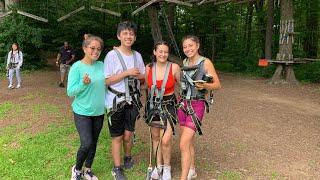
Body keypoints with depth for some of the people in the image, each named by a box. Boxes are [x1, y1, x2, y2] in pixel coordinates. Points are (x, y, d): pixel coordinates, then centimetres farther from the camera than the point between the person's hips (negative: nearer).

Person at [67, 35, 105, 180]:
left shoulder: (101, 65, 1)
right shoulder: (77, 67, -12)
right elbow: (70, 92, -14)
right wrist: (83, 84, -29)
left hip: (99, 112, 5)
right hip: (82, 112, -4)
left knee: (93, 143, 14)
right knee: (86, 144, -12)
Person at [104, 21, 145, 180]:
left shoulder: (137, 55, 7)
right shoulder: (112, 55, -8)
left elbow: (143, 76, 14)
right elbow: (107, 80, -12)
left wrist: (138, 75, -9)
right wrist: (127, 73, -19)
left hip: (132, 101, 4)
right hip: (116, 101, -3)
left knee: (128, 135, 8)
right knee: (117, 137, 6)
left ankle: (128, 158, 36)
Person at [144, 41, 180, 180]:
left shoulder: (174, 67, -13)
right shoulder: (149, 68, -4)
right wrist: (151, 101, 14)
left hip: (168, 106, -3)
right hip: (153, 105, 4)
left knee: (165, 140, -9)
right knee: (155, 137, 14)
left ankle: (167, 168, 17)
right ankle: (158, 166, 34)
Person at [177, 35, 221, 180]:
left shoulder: (206, 62, -8)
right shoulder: (185, 62, 7)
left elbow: (217, 85, -6)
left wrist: (204, 86, -24)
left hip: (196, 106, -5)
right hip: (182, 104, 6)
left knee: (183, 145, -13)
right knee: (189, 140, 16)